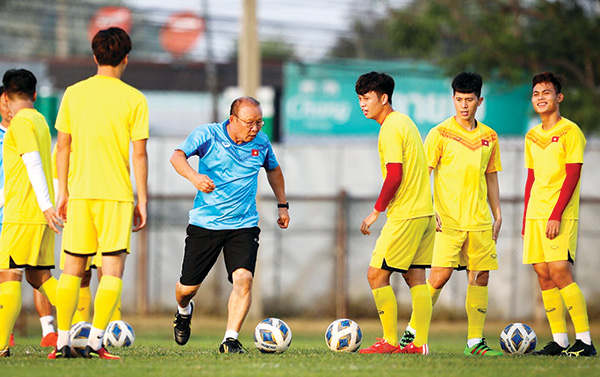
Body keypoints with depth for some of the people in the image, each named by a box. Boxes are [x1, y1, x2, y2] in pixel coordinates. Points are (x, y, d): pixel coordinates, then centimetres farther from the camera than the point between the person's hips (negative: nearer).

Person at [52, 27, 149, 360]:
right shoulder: (134, 99, -3)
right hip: (116, 194, -3)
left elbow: (63, 147, 6)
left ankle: (62, 342, 5)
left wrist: (63, 192, 14)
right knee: (113, 268, 1)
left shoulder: (73, 94, 4)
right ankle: (95, 341, -10)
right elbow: (139, 154, -4)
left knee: (73, 268, 10)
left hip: (79, 193, 3)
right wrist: (142, 200, 2)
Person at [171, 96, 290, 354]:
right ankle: (184, 311, 43)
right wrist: (193, 176, -43)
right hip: (204, 223, -1)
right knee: (188, 287, 7)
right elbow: (177, 156, -23)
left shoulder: (261, 142, 2)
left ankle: (230, 340, -19)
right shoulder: (207, 135, -10)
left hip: (243, 224, 1)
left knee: (243, 279, -22)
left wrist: (282, 205, 22)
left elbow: (273, 169, 24)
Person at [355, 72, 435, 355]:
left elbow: (394, 175, -20)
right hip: (424, 212, 9)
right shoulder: (405, 122, 16)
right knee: (415, 277, 9)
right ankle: (420, 342, 7)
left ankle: (390, 341, -4)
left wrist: (377, 211, -12)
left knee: (376, 275, -4)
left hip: (404, 215, -9)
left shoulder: (390, 129, -13)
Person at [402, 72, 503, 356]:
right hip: (447, 220, -5)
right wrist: (430, 210, -14)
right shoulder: (440, 134, -3)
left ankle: (475, 341, 7)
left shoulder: (489, 137, 11)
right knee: (440, 275, -13)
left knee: (480, 277, 1)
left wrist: (497, 216, 15)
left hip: (479, 221, 5)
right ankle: (412, 333, -3)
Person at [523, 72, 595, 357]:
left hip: (561, 215, -7)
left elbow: (572, 176, -11)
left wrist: (556, 215, -18)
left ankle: (584, 340, -14)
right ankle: (559, 340, 6)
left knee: (560, 272, -15)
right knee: (543, 275, 2)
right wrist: (526, 220, 15)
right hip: (535, 215, 7)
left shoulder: (569, 131, -5)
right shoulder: (532, 136, 16)